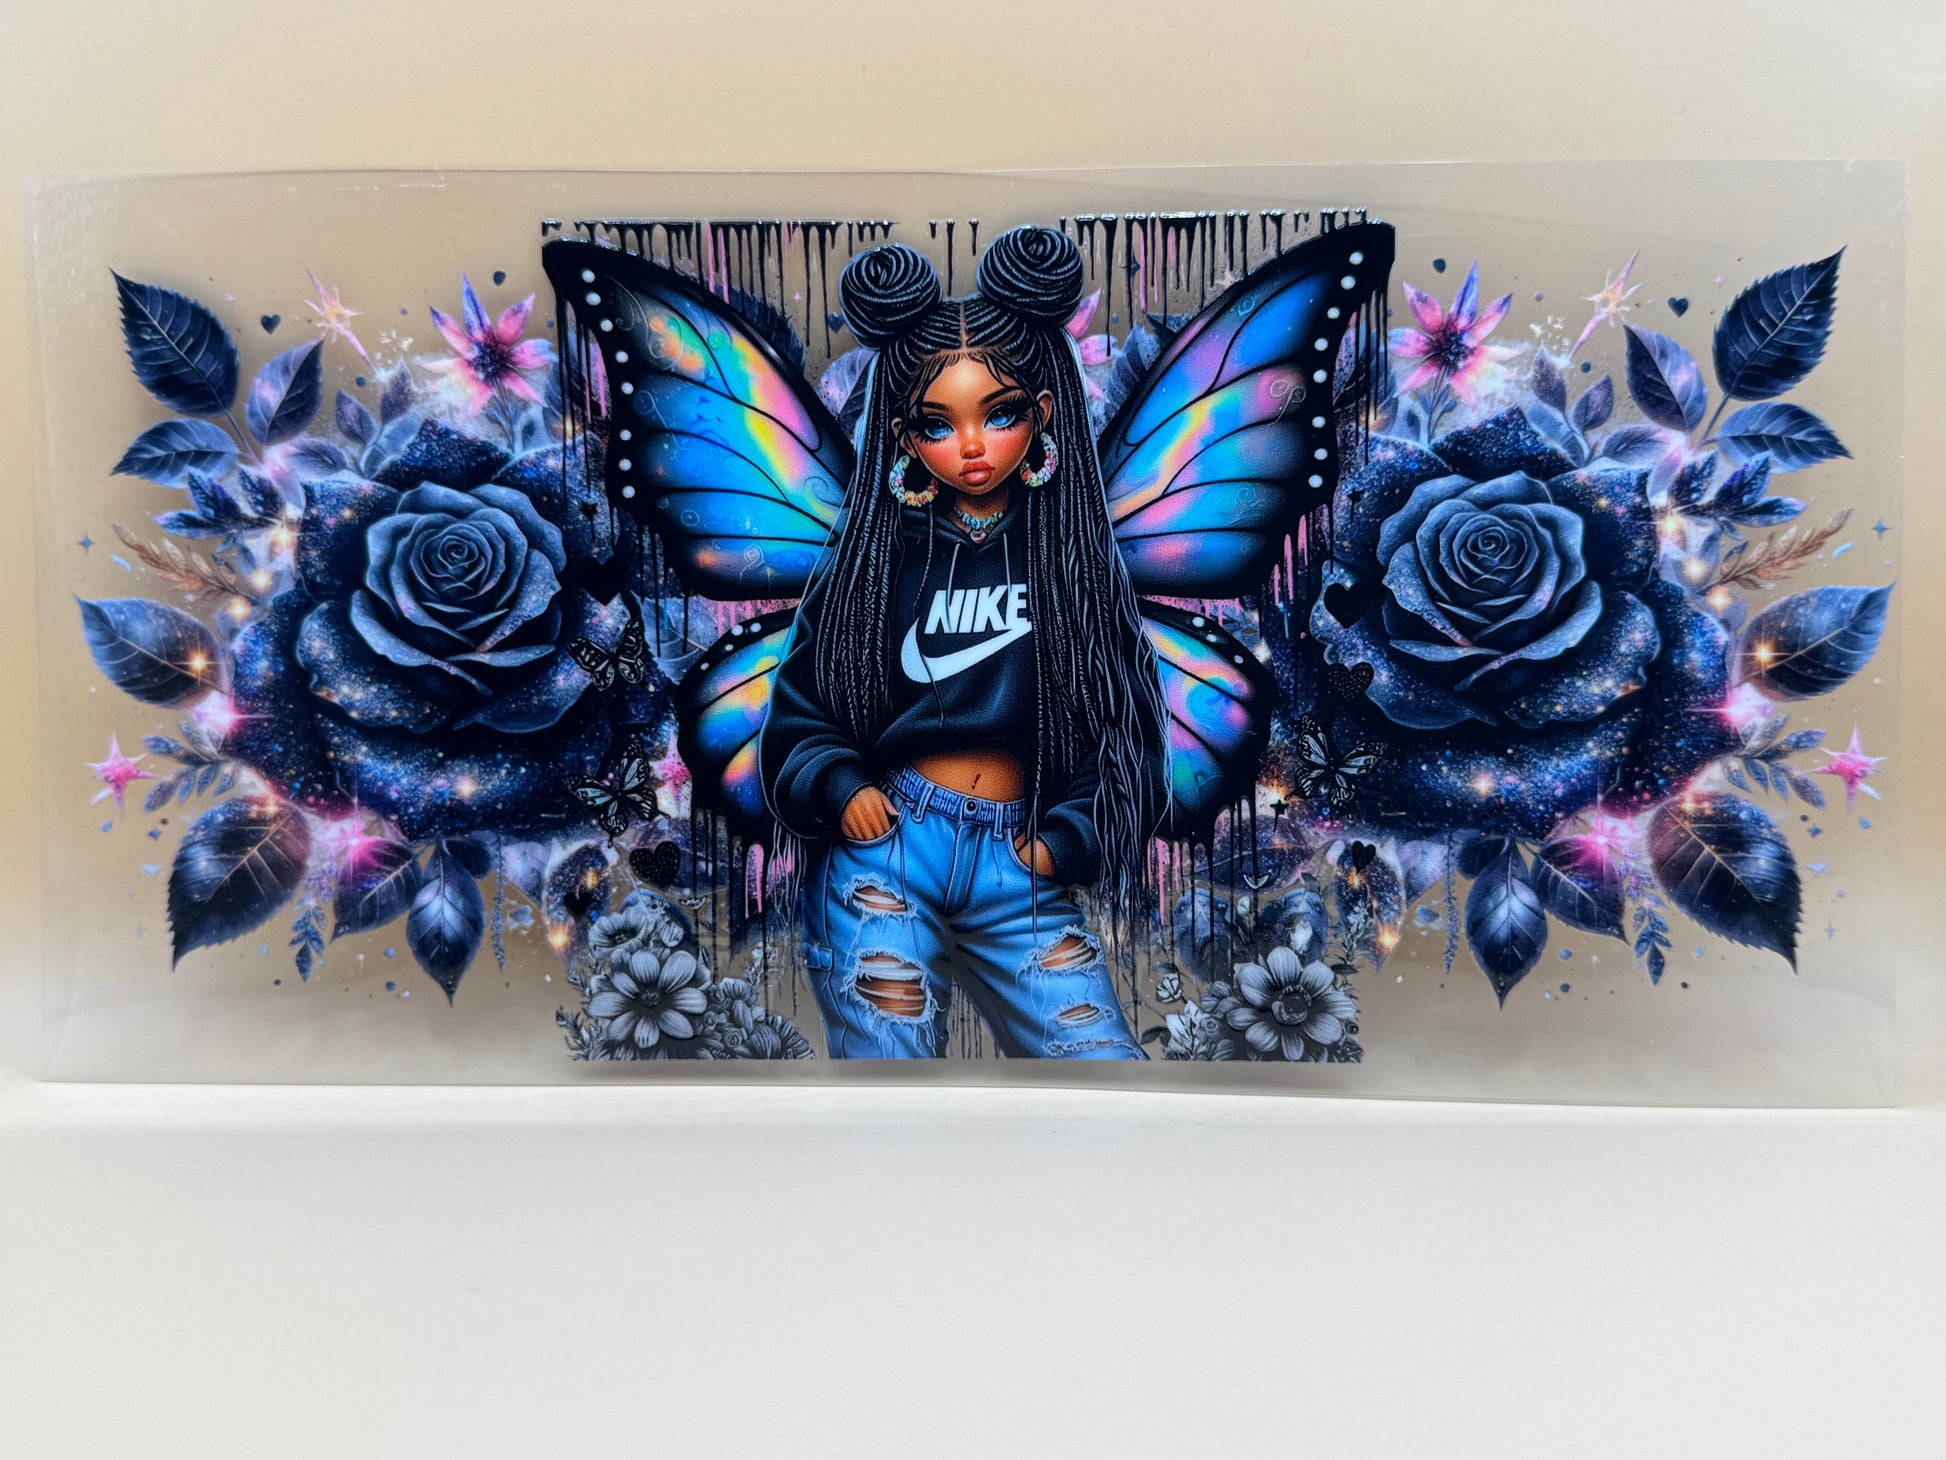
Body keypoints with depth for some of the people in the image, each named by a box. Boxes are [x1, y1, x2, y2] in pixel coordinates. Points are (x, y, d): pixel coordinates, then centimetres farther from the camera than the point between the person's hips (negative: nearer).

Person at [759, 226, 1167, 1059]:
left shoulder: (1074, 554, 6)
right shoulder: (875, 552, 6)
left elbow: (1124, 716, 8)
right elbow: (799, 701, 10)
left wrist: (1065, 840, -2)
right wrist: (839, 784, -8)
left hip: (1019, 870, 1)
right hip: (883, 854, 0)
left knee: (1099, 1051, -6)